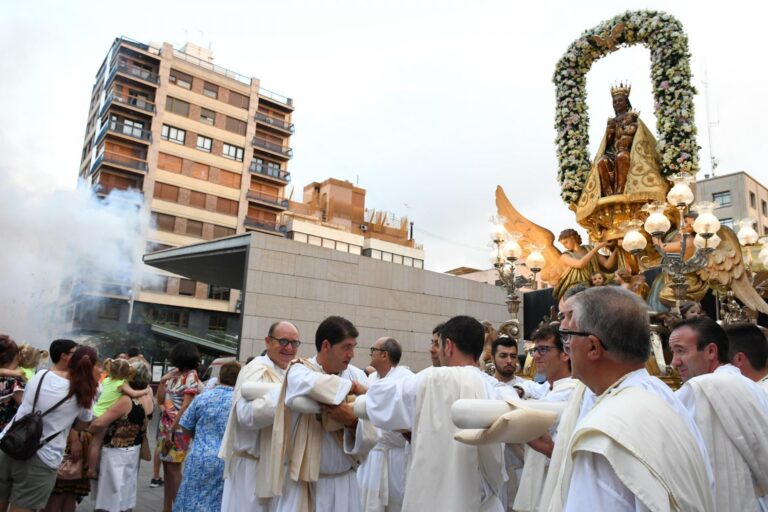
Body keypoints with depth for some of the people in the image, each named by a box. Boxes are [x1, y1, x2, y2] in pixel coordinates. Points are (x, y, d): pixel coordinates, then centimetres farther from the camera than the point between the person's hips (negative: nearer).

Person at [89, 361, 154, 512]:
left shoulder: (126, 401, -25)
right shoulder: (149, 399, -4)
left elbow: (99, 423, -25)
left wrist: (85, 431, -7)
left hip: (116, 453, -7)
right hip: (133, 452, 7)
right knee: (126, 497, 21)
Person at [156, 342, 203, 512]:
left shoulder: (191, 376, -10)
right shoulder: (174, 375, 10)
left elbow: (186, 406, -16)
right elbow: (160, 400, 12)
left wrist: (172, 429, -18)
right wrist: (163, 380, 0)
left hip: (179, 428, -7)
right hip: (165, 426, 7)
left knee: (173, 468, -3)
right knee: (167, 468, 13)